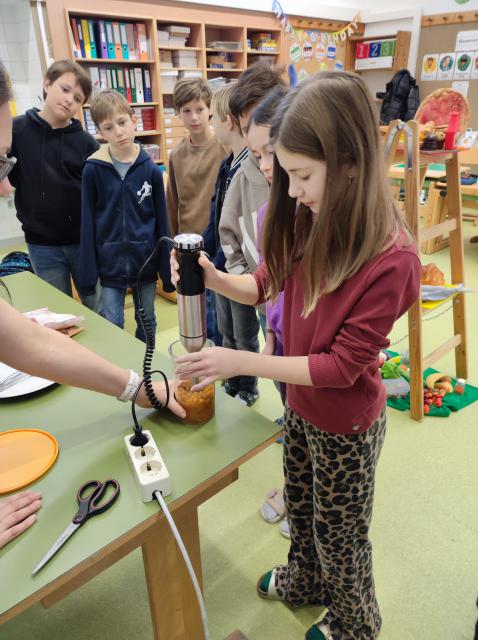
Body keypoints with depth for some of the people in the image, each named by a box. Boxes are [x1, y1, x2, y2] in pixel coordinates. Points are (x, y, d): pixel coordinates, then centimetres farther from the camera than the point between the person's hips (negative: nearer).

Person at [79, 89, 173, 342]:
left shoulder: (150, 169, -3)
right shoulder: (93, 169, -5)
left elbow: (162, 220, 0)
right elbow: (87, 221, -2)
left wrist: (167, 268, 0)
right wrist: (87, 270, -5)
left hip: (145, 261, 1)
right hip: (110, 262, -1)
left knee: (147, 324, 16)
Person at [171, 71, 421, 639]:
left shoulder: (390, 260, -31)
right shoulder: (307, 221, -12)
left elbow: (343, 365, -26)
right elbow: (267, 284, 1)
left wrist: (239, 362, -26)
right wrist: (213, 279, -18)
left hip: (345, 422, -6)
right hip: (298, 402, 6)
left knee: (338, 531, 21)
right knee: (299, 508, 29)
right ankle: (306, 580, 61)